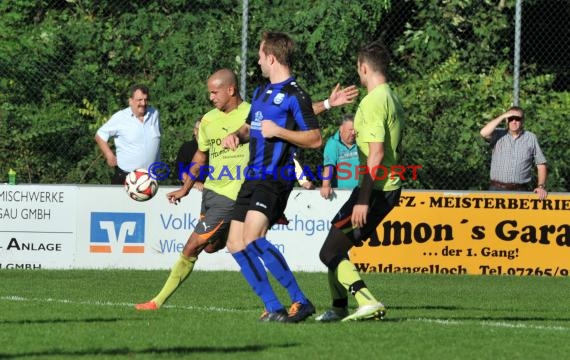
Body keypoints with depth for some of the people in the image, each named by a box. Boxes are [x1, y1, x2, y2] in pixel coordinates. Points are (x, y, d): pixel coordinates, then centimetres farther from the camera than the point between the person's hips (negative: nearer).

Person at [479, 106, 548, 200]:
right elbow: (484, 133, -15)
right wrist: (502, 117, -8)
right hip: (497, 189, 0)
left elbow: (541, 164, 8)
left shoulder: (531, 138, 9)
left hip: (520, 191, 0)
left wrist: (541, 186, -5)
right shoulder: (498, 135, 7)